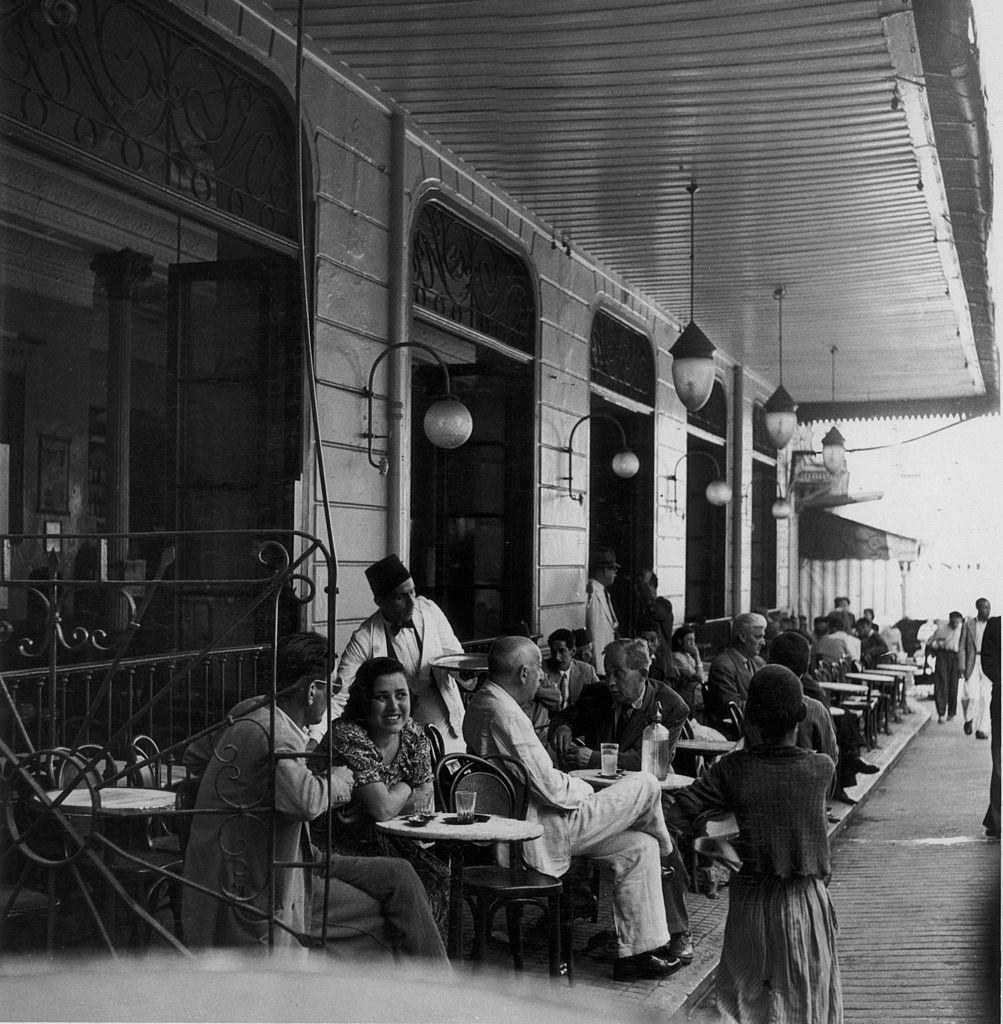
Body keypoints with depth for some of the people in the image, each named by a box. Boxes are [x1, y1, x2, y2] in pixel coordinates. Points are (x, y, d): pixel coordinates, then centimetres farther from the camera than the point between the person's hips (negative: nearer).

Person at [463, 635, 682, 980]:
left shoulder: (481, 703, 9)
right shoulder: (505, 714, -24)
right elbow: (549, 789, -23)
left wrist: (575, 784, 11)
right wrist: (586, 790, -3)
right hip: (540, 834, -10)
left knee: (640, 847, 11)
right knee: (646, 785, -4)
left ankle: (633, 953, 14)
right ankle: (664, 850, 28)